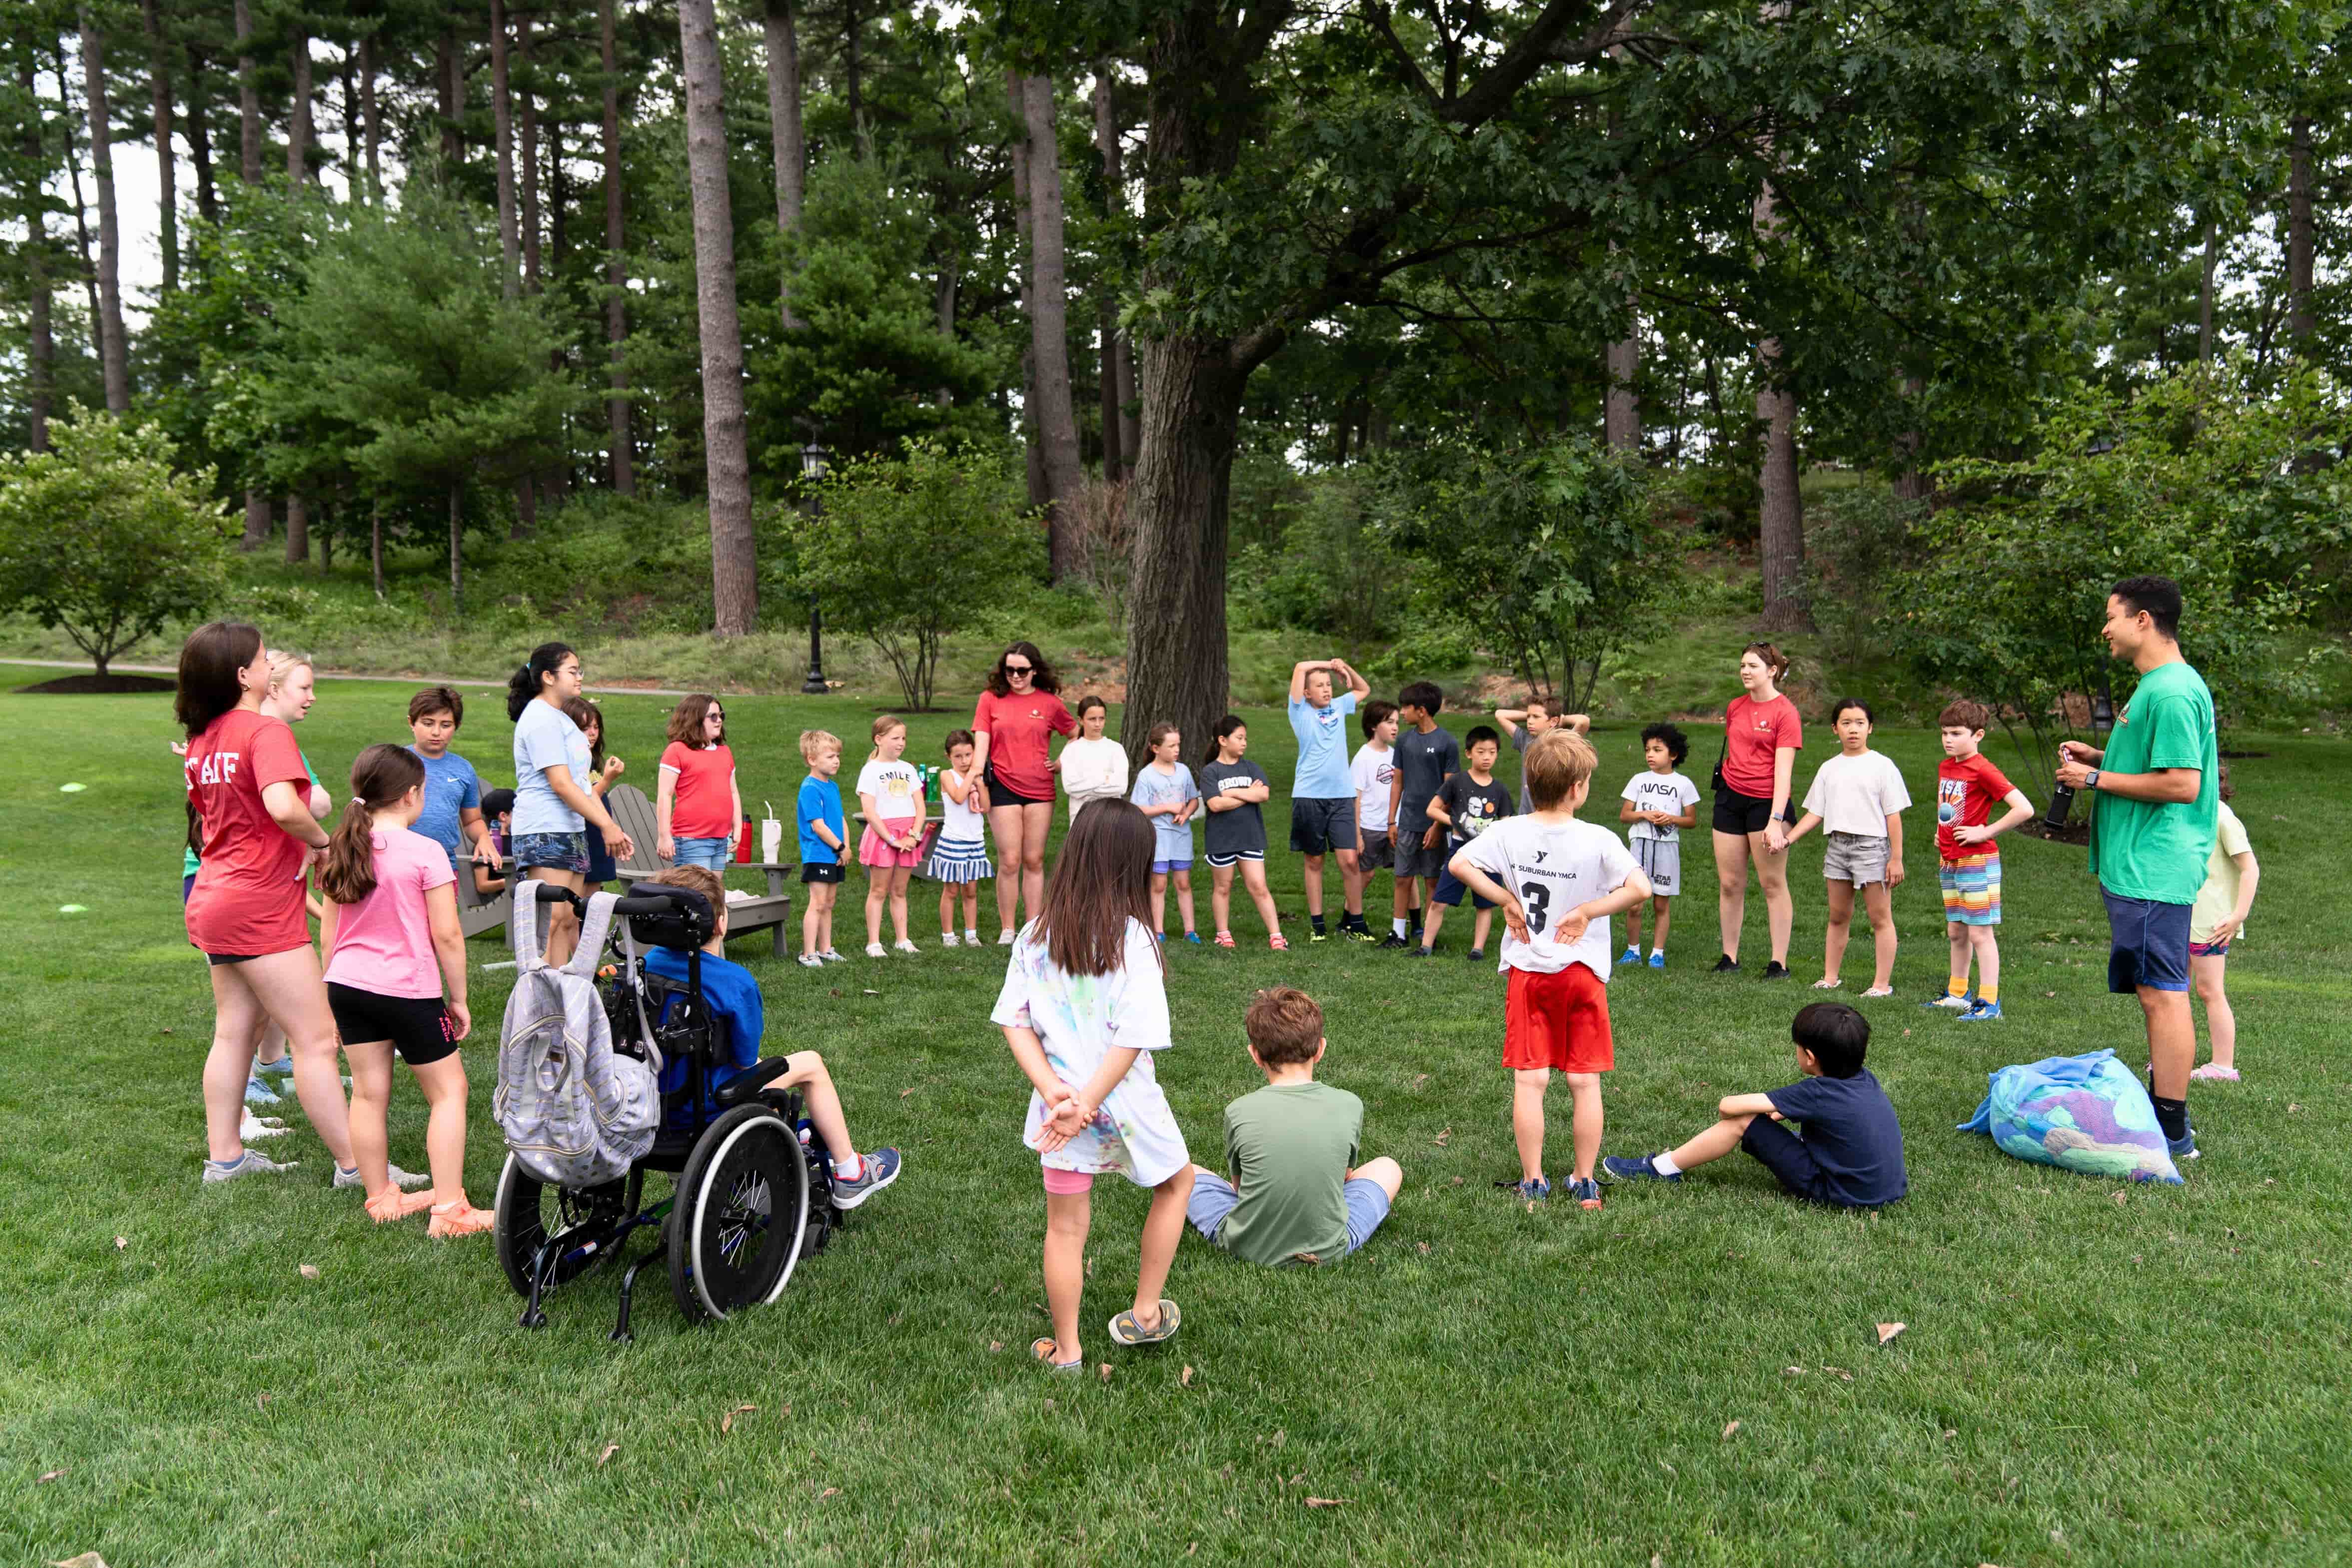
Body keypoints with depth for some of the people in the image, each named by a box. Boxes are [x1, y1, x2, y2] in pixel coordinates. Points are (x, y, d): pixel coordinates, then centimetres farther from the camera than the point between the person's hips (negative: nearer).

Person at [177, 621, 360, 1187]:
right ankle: (357, 1166, -2)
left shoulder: (201, 739, 11)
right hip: (261, 906, -10)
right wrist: (322, 840, -15)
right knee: (316, 1038, -6)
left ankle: (224, 1157, 25)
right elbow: (283, 806, -33)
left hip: (214, 897, 10)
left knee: (234, 1031, 17)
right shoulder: (266, 730, -16)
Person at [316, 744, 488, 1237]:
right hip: (409, 991, -6)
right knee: (449, 1090, 5)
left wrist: (333, 993, 21)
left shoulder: (341, 851, 6)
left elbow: (328, 934, 12)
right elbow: (447, 936, -13)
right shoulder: (426, 853, -13)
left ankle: (381, 1199, 22)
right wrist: (458, 998, -3)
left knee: (368, 1094, 13)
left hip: (347, 984, 6)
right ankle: (448, 1210, 3)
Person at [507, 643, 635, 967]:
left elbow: (582, 783, 21)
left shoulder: (561, 719, 21)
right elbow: (561, 784, -17)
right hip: (544, 833, -10)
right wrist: (607, 825, -15)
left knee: (571, 921, 8)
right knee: (551, 922, -13)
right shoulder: (541, 719, -10)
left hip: (572, 831, 10)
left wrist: (613, 828, 14)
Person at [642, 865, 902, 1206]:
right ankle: (850, 1175, 23)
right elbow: (747, 1063, -15)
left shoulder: (649, 962, -2)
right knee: (810, 1064, 11)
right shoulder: (735, 981, -22)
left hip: (653, 1105, 7)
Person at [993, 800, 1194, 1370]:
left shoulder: (1035, 934, -3)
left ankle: (1066, 1351, 29)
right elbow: (1132, 1039, -21)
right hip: (1124, 1106, -3)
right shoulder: (1132, 939, -17)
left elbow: (1014, 1021, -4)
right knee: (1177, 1180, 25)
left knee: (1065, 1228, 17)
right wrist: (1085, 1105, -17)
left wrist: (1053, 1090, -9)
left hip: (1059, 1105, 3)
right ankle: (1144, 1315, 31)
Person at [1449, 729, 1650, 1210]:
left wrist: (1507, 901, -1)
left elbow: (1458, 864, -6)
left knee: (1529, 1081, 5)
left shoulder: (1508, 832, -5)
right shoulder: (1599, 840, -12)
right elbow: (1640, 888, -19)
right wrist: (1586, 912, -8)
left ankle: (1533, 1183, 10)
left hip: (1526, 972, 2)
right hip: (1583, 973, -1)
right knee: (1585, 1083, 8)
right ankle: (1585, 1183, 16)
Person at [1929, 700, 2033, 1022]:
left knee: (1980, 934, -4)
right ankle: (1957, 994, 27)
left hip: (1977, 862, -8)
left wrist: (1985, 832, -18)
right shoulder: (1945, 767, 9)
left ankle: (1989, 1002, 2)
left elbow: (2025, 809, -23)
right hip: (1948, 862, 8)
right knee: (1956, 932, 16)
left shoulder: (1983, 770, -16)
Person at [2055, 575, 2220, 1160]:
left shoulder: (2172, 693, -17)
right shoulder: (2159, 685, 16)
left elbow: (2183, 783, -23)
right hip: (2139, 867, 11)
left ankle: (2171, 1132, -2)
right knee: (2157, 991, 16)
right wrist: (2100, 758, 15)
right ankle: (2161, 1109, 26)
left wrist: (2096, 779, -15)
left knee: (2162, 993, -7)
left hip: (2153, 871, -11)